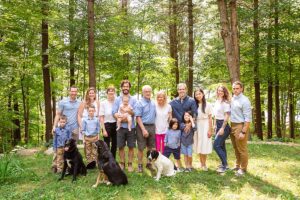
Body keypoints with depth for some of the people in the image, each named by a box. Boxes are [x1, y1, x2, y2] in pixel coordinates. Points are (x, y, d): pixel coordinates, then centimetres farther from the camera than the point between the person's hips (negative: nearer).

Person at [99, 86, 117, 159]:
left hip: (115, 125, 4)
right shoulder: (103, 103, -5)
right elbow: (101, 117, -6)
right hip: (107, 125, -3)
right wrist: (104, 130, -11)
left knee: (115, 145, 13)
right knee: (107, 145, 1)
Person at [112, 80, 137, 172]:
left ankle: (130, 164, 19)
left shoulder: (133, 99, 5)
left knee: (131, 146, 6)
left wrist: (131, 112, -25)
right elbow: (114, 113, -3)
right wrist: (121, 117, -21)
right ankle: (122, 163, 24)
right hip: (121, 126, 0)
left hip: (131, 127, 0)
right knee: (121, 146, 8)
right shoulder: (117, 99, 5)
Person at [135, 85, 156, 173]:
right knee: (141, 148, 3)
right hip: (142, 126, -5)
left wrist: (155, 127, 6)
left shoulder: (153, 103, 9)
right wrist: (144, 129, -18)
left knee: (151, 147, 12)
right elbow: (138, 117, -13)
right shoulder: (139, 103, -9)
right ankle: (140, 165, 14)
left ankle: (149, 163, 26)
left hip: (152, 126, 6)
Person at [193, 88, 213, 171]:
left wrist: (210, 130, -6)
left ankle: (204, 164, 12)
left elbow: (210, 118, -2)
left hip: (205, 126, -3)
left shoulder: (208, 105, -3)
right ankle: (202, 163, 17)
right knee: (199, 145, 5)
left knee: (204, 145, -1)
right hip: (197, 126, 3)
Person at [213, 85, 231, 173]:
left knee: (216, 145, -11)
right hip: (218, 124, 8)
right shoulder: (217, 101, 12)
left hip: (224, 125, -8)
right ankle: (224, 164, 24)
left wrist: (222, 128, -20)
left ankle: (225, 165, -1)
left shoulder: (226, 102, -12)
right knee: (221, 145, 14)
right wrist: (215, 125, 14)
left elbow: (227, 116, -17)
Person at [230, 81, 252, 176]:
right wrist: (230, 126, 6)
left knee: (242, 149, 3)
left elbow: (248, 118, -16)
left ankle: (243, 168, 18)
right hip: (232, 126, 7)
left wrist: (243, 132, -19)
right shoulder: (232, 99, 9)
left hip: (241, 126, -7)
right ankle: (237, 165, 35)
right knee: (236, 148, 19)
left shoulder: (244, 100, -13)